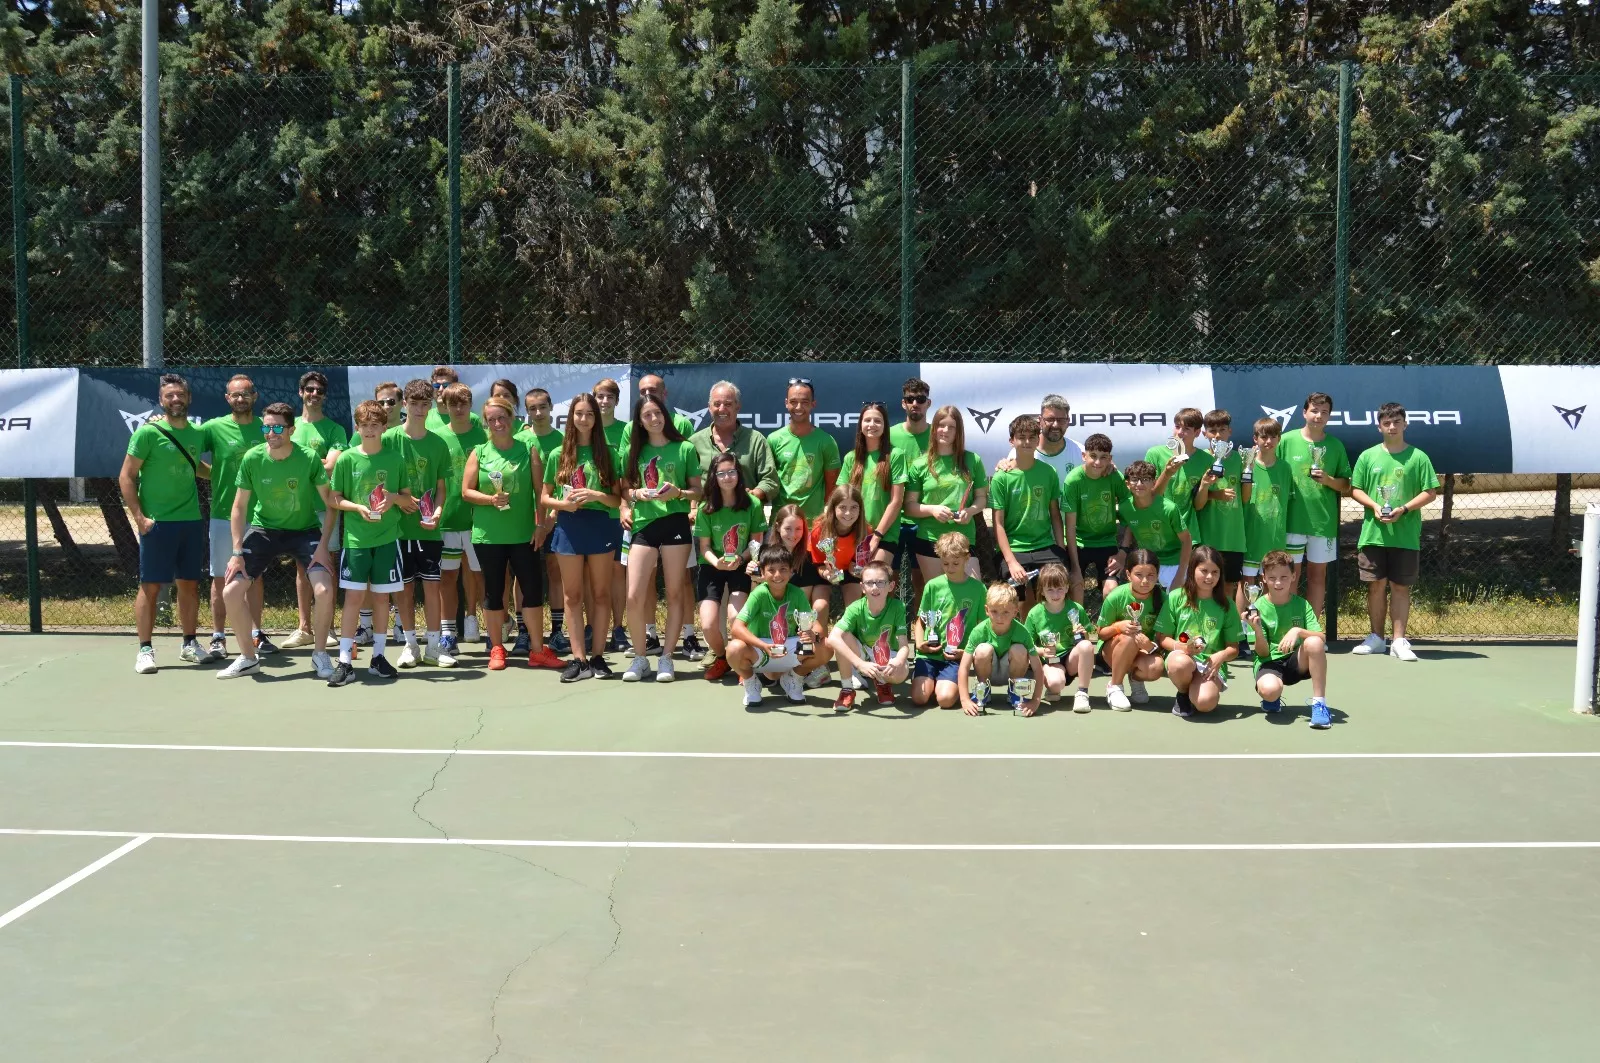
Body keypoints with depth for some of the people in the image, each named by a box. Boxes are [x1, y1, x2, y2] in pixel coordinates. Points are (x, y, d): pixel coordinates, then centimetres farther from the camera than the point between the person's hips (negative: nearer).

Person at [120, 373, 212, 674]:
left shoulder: (198, 433, 8)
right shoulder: (148, 432, -8)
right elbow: (126, 477, -7)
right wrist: (139, 517, -14)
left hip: (192, 521, 5)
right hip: (157, 523, -5)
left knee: (190, 584, 11)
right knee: (150, 586, -1)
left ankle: (189, 644, 22)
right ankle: (145, 649, 6)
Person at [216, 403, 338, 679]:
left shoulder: (309, 459, -19)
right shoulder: (252, 458, -14)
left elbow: (331, 505, -11)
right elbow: (239, 507, -5)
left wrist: (323, 546, -18)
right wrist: (237, 552, -10)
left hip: (304, 530, -2)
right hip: (263, 529, 2)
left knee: (324, 590, -21)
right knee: (231, 592, -7)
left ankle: (320, 654, 2)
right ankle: (248, 657, 14)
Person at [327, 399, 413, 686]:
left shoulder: (395, 458, 4)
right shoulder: (347, 459, 0)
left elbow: (408, 497, 9)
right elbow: (335, 499, 4)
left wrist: (394, 497, -12)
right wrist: (358, 507, -13)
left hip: (387, 538, 1)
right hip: (355, 538, -1)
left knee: (381, 596, 7)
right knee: (353, 597, -4)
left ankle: (378, 657, 18)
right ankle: (345, 660, 0)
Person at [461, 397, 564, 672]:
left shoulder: (528, 450, 3)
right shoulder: (479, 453, 3)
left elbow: (540, 490, 2)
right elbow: (466, 492, 2)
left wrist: (540, 524, -5)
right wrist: (490, 499, -15)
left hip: (523, 533, 0)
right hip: (488, 534, 0)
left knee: (533, 588, 0)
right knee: (494, 590, 7)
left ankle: (537, 650, 9)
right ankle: (497, 649, 17)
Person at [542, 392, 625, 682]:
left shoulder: (607, 454, 4)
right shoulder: (560, 455, 7)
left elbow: (618, 498, 2)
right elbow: (544, 498, 9)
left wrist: (596, 495, -17)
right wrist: (562, 503, -11)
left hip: (601, 525, -1)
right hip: (569, 526, 1)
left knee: (600, 593, 4)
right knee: (573, 595, 3)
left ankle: (597, 656, 11)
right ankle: (579, 658, 7)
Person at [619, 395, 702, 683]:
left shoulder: (684, 448, 3)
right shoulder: (635, 452, 11)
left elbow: (698, 489, 5)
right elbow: (624, 489, 15)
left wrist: (679, 493, -14)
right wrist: (637, 494, -6)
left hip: (675, 523, -2)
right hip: (644, 525, 2)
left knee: (674, 593, 3)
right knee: (634, 597, -5)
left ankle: (666, 657, 13)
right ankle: (640, 657, 10)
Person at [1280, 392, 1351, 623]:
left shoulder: (1335, 445, 5)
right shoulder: (1287, 441, -1)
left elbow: (1346, 486, 10)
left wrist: (1329, 480, -10)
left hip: (1323, 520, 2)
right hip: (1292, 518, -2)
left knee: (1318, 574, 9)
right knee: (1291, 575, 2)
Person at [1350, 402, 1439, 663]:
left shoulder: (1418, 457, 1)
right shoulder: (1368, 456, 7)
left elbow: (1430, 493, 0)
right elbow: (1355, 489, 8)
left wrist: (1404, 509, -14)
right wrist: (1374, 506, -10)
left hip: (1405, 535, -2)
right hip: (1373, 533, 2)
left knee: (1400, 587, 1)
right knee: (1376, 585, 7)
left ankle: (1399, 641, 5)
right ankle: (1376, 638, 16)